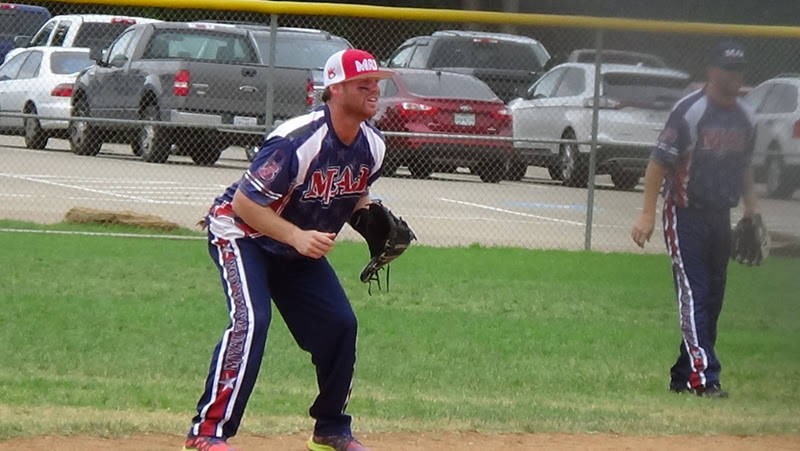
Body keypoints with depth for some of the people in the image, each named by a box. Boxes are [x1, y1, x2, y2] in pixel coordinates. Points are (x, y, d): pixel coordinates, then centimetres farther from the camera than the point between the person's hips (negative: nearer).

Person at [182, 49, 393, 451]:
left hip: (300, 245, 8)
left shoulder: (372, 145, -8)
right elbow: (244, 203, -30)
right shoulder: (297, 141, -32)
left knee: (340, 325, 2)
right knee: (251, 320, -26)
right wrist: (298, 237, -39)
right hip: (241, 233, -8)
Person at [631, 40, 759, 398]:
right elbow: (659, 162, -15)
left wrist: (751, 209, 12)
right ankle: (703, 376, -18)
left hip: (720, 217, 7)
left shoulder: (743, 116, 8)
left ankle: (683, 376, 16)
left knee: (712, 299, 8)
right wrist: (648, 214, -20)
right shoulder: (690, 111, -14)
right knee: (694, 295, -12)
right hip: (687, 216, -7)